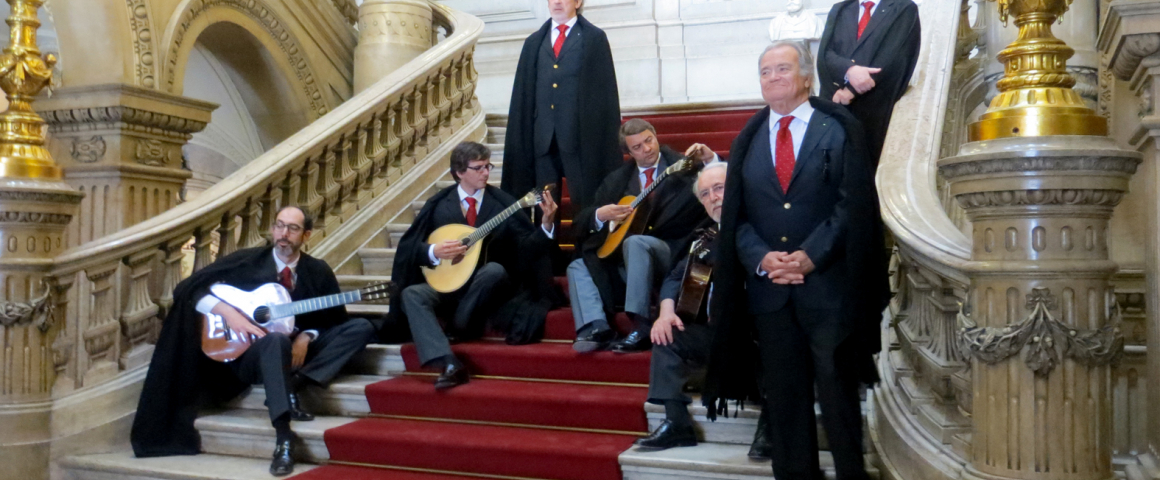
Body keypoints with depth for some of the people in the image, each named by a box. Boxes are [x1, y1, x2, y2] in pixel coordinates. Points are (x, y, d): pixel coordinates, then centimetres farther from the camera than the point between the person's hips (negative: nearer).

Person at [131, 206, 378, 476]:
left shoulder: (319, 272, 4)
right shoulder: (246, 261, -2)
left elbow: (336, 320, 5)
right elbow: (187, 288, -6)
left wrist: (307, 336, -15)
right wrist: (228, 312, -22)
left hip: (297, 350, 3)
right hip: (250, 355, -3)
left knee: (362, 328, -15)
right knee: (277, 340, -40)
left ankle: (292, 385, -27)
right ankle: (283, 438, -48)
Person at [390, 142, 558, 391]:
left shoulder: (503, 202, -1)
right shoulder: (438, 204, 3)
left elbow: (528, 250, -9)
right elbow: (408, 246, 3)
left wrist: (547, 224, -27)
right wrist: (434, 251, -17)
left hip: (484, 288, -1)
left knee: (496, 269, -34)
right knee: (411, 294, -27)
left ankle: (460, 327, -13)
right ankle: (449, 365, -41)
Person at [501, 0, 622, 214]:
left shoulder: (595, 38, 5)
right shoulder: (534, 42, 17)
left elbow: (604, 90, 0)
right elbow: (523, 93, 13)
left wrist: (604, 134, -7)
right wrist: (523, 134, 5)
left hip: (581, 133, -4)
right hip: (543, 135, 4)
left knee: (585, 201, -1)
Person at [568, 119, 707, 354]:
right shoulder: (617, 179, 16)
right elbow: (580, 221, 12)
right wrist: (600, 214, -9)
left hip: (672, 253, -5)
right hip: (625, 263, 5)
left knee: (636, 242, -34)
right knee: (578, 267, -8)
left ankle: (641, 328, -37)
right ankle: (597, 328, -29)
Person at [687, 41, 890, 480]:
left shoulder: (839, 130, 4)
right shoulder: (747, 140, 14)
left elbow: (854, 204, -5)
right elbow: (735, 214, 8)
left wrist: (811, 256, -15)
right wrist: (761, 258, -10)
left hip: (828, 284, -3)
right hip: (768, 288, 3)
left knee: (836, 389, 3)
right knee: (783, 395, 8)